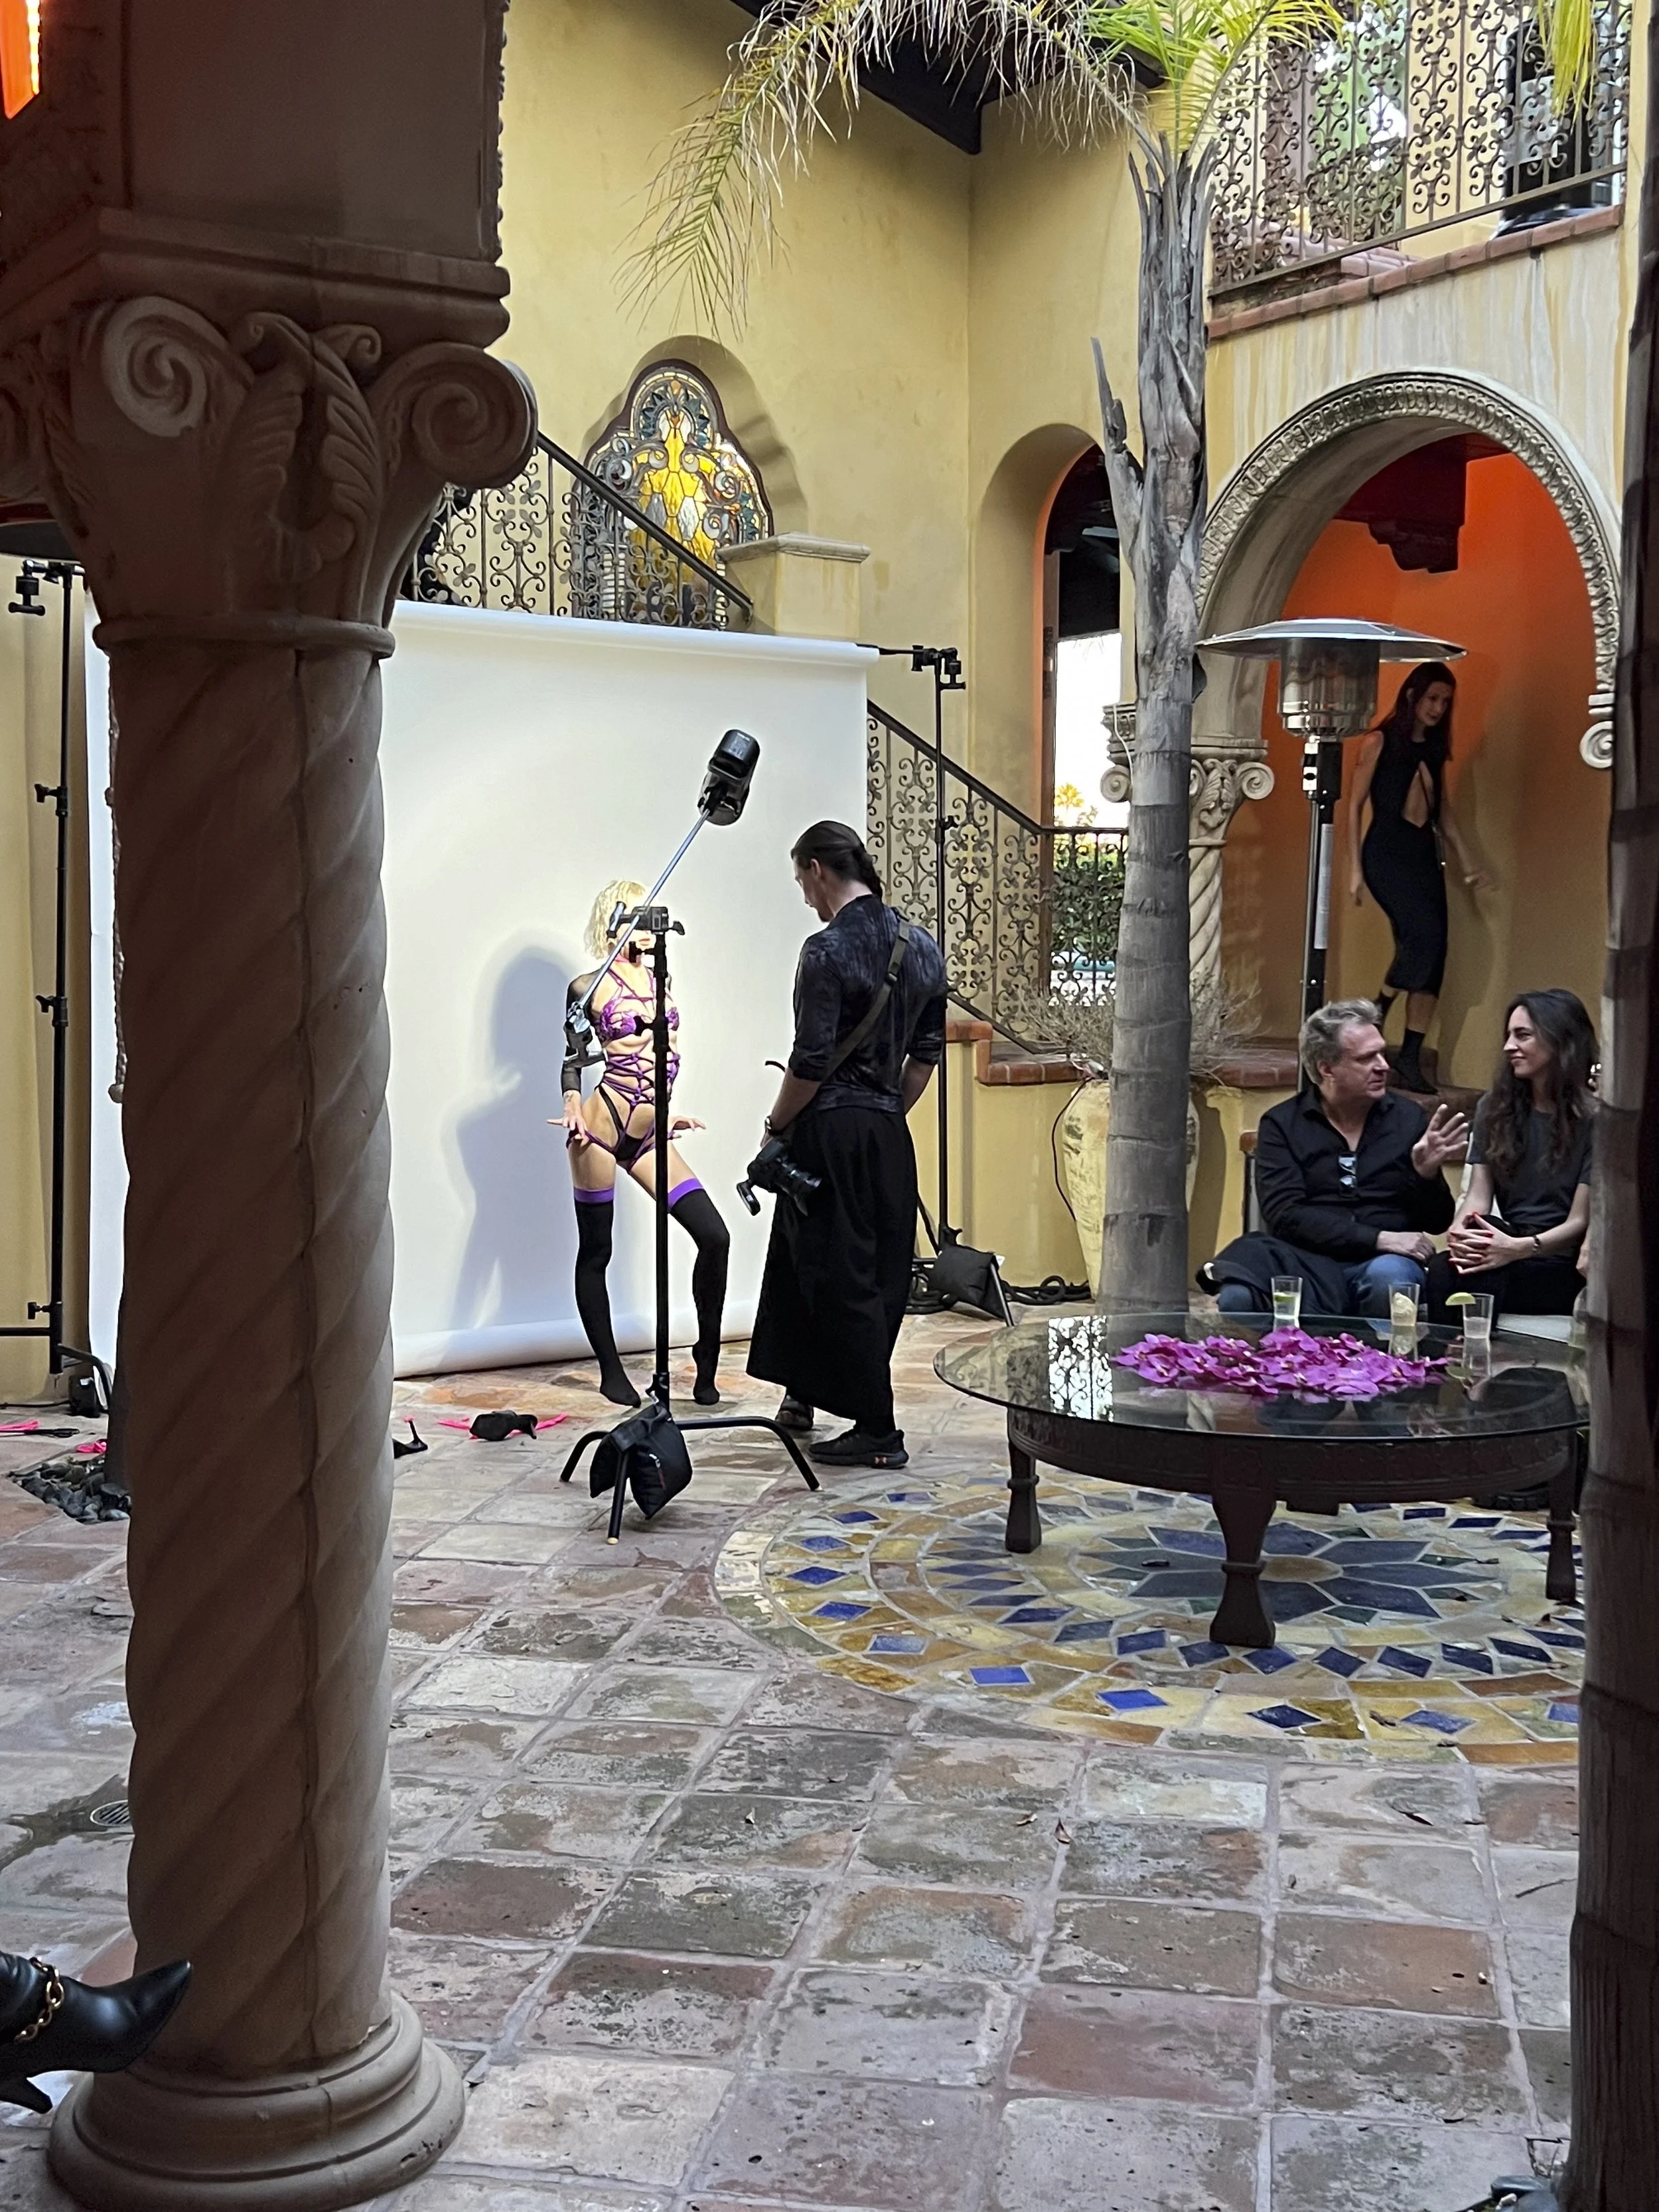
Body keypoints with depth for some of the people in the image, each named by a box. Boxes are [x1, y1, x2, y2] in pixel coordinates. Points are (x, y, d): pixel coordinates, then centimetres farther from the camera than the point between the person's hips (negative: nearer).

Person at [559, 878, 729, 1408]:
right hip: (601, 1127, -5)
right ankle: (611, 1373, 17)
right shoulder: (590, 987, -1)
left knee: (714, 1236, -6)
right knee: (595, 1252, 4)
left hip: (646, 1136, 6)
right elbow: (573, 1059, 1)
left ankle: (707, 1365, 6)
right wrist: (574, 1106, -15)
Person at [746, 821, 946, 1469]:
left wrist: (777, 1124, -3)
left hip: (831, 1130, -8)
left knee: (842, 1277, 0)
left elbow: (811, 1061, -17)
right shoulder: (922, 946, 7)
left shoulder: (828, 951, -15)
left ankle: (876, 1428, 3)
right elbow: (927, 1051, 12)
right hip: (890, 1134, 8)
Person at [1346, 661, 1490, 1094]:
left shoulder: (1435, 749, 15)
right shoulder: (1380, 742, -2)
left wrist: (1466, 862, 14)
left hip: (1425, 855, 6)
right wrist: (1355, 867, -9)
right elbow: (1355, 805, -3)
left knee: (1431, 958, -2)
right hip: (1386, 852, -6)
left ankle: (1411, 1062, 1)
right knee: (1424, 934, -25)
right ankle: (1376, 1016, -6)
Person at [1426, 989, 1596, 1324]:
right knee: (1444, 1269, -31)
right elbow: (1478, 1194, 6)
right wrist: (1461, 1229, -18)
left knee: (1477, 1280, -34)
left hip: (1563, 1266, -4)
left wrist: (1518, 1248, -25)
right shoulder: (1495, 1107, 13)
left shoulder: (1593, 1119, -3)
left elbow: (1579, 1222, -6)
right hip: (1506, 1244, 4)